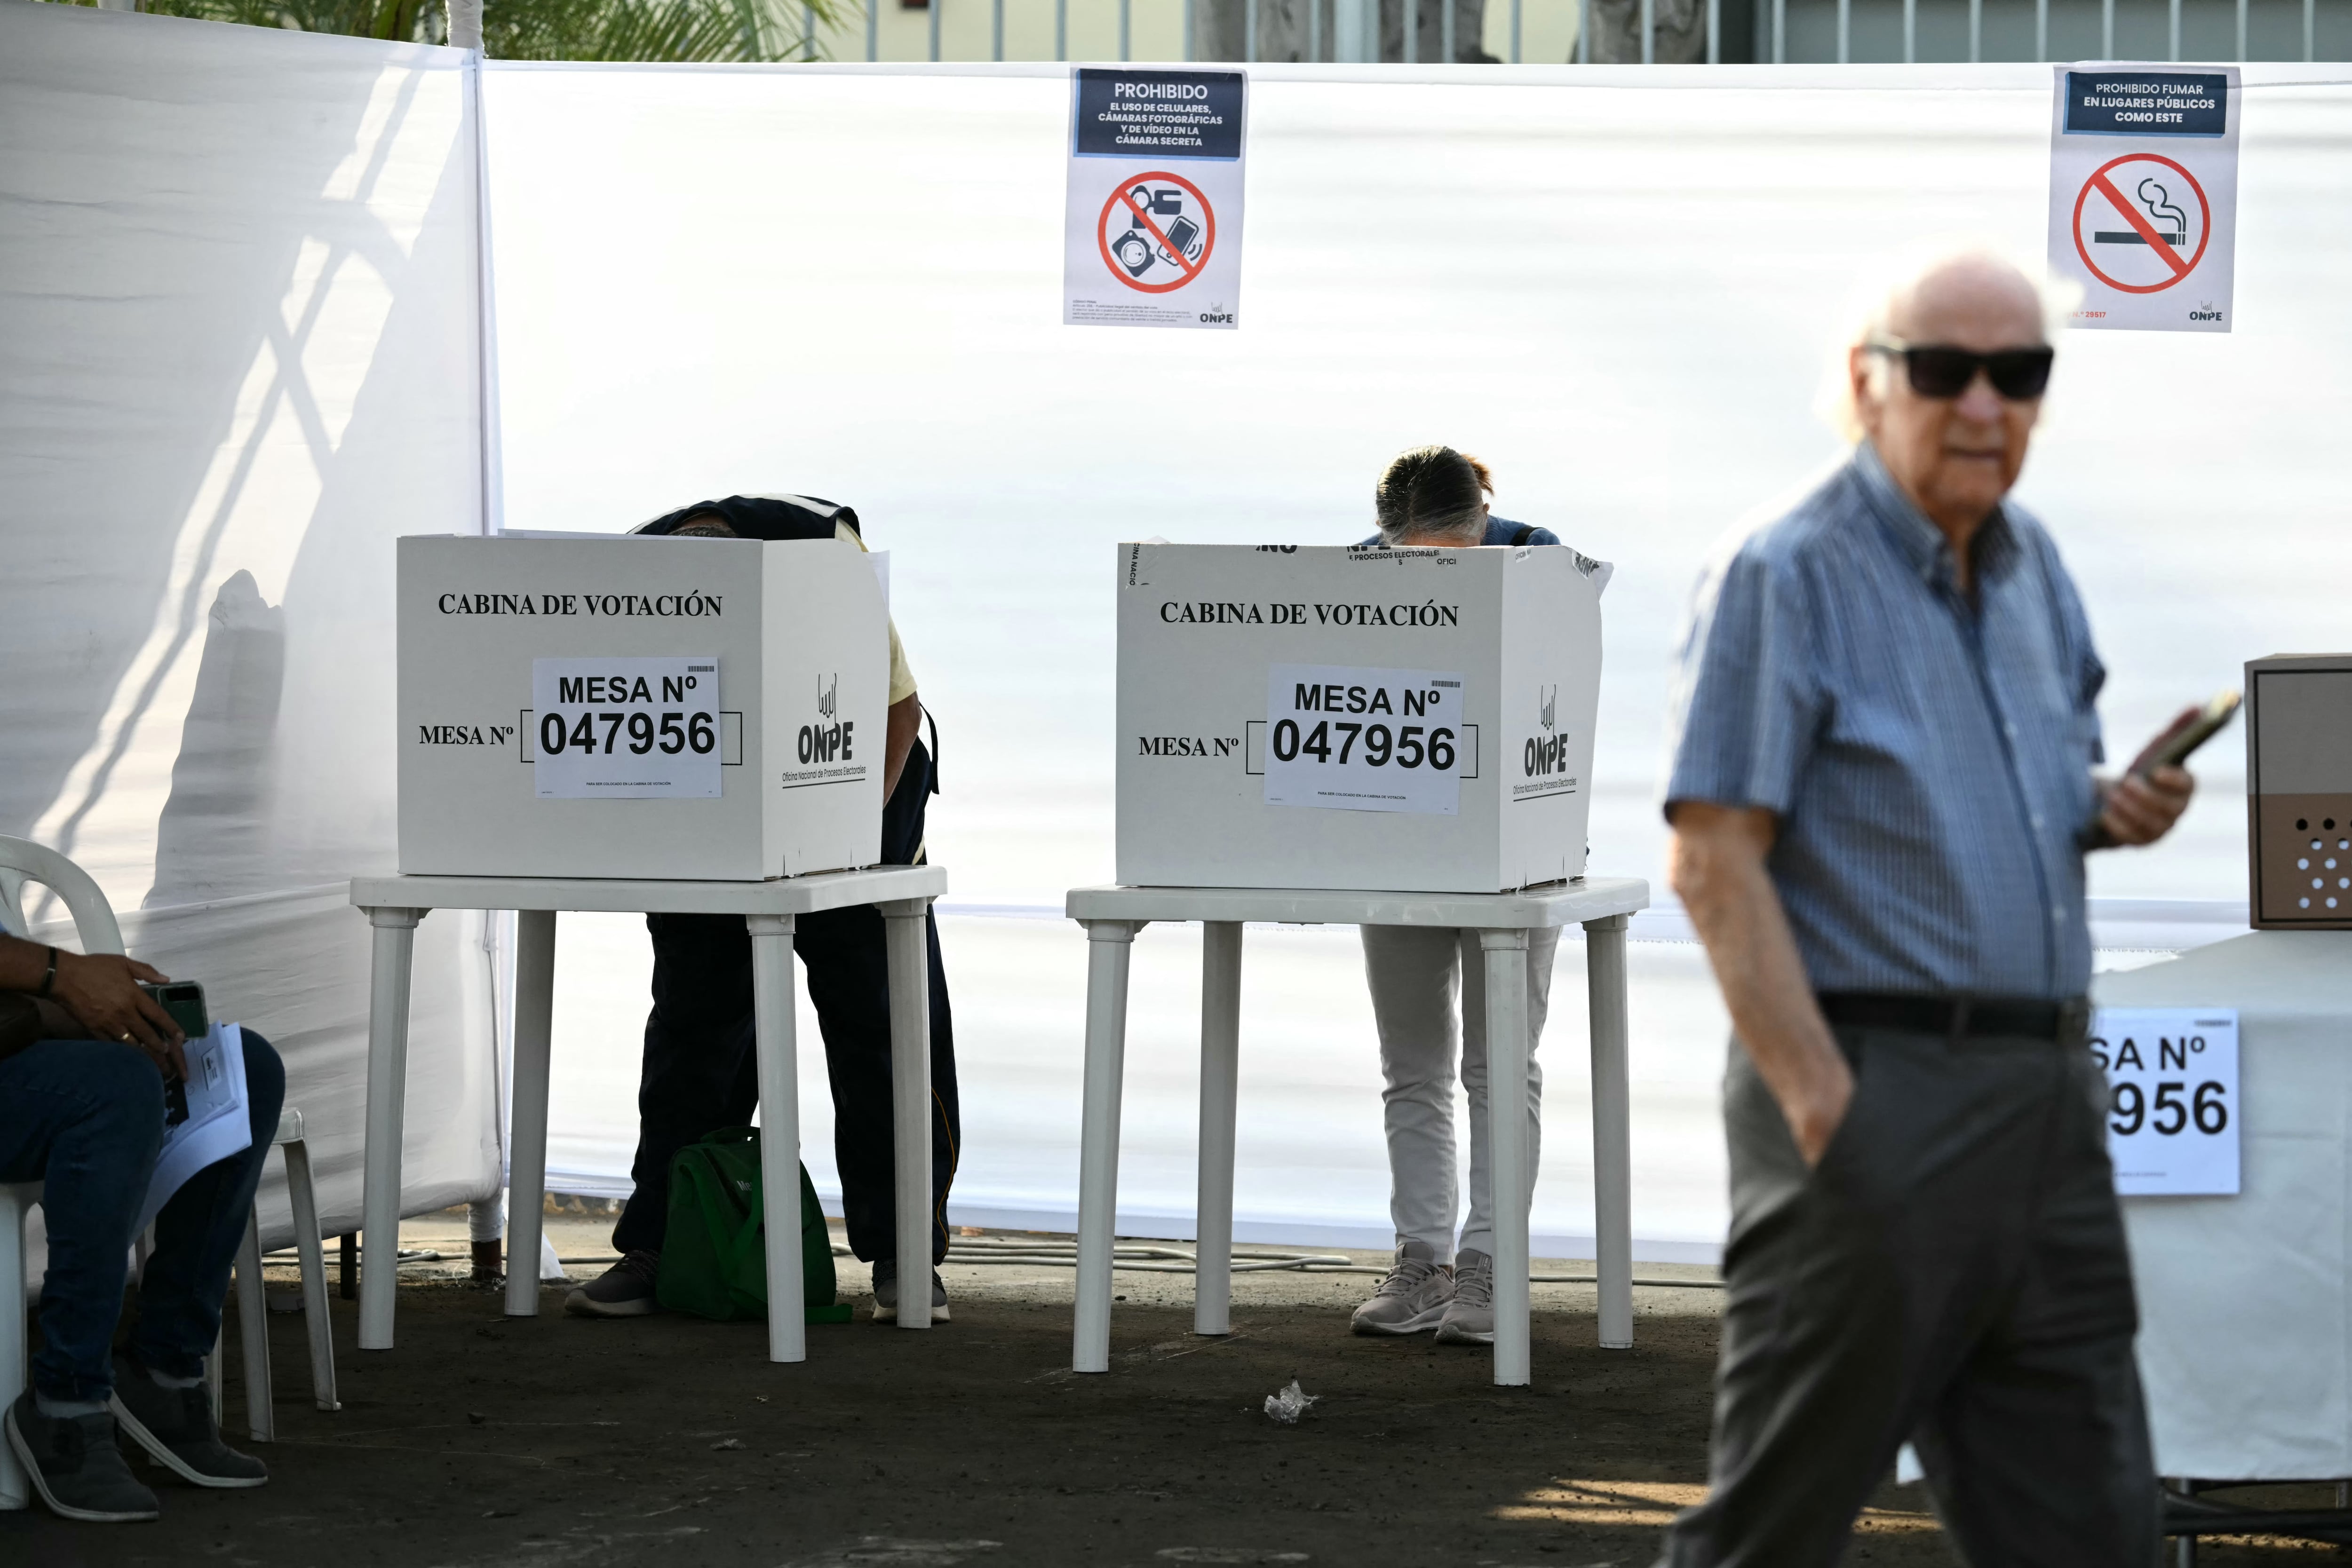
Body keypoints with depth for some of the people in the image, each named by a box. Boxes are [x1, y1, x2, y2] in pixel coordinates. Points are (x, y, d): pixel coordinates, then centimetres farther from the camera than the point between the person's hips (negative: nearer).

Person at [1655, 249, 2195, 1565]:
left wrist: (2116, 812, 3)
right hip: (1878, 1090, -7)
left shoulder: (2033, 567, 15)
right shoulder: (1787, 573, -8)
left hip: (2050, 1102, 7)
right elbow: (1717, 861, -13)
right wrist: (1823, 1107, -20)